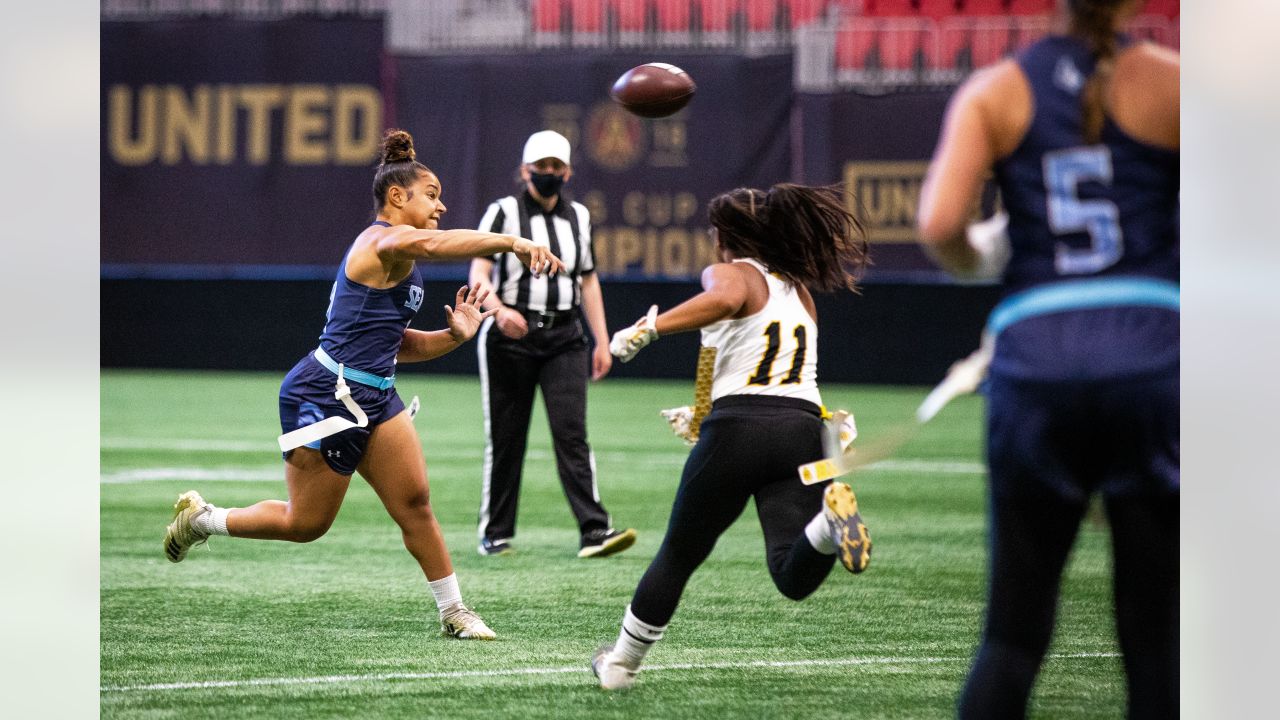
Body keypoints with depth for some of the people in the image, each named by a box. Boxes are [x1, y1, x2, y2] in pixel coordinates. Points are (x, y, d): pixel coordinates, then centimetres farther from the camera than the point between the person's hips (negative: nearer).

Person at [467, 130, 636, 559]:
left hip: (564, 336, 3)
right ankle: (495, 533, 13)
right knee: (505, 438, 3)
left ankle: (594, 530, -17)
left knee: (572, 433, -9)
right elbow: (479, 274, -11)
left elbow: (588, 281, 19)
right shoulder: (504, 212, -2)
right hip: (511, 336, -3)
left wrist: (601, 342, 12)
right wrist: (499, 310, -31)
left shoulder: (579, 218, 13)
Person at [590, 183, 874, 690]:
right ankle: (829, 521, -40)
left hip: (737, 431, -4)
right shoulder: (800, 292, 26)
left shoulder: (729, 273, 5)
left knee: (676, 558, 14)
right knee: (793, 579, -9)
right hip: (804, 427, 4)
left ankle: (621, 664, 28)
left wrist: (648, 328, -20)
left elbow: (727, 299, -22)